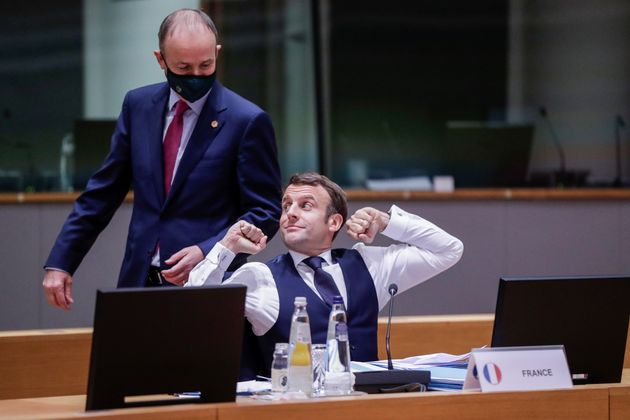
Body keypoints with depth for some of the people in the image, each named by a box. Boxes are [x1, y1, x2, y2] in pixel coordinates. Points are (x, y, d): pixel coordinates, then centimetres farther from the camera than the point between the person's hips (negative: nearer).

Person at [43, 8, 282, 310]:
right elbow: (103, 192, 12)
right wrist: (60, 262, 8)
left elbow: (264, 212, -5)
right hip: (140, 282, 4)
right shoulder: (138, 105, 7)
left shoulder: (247, 121, -7)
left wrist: (208, 252, -19)